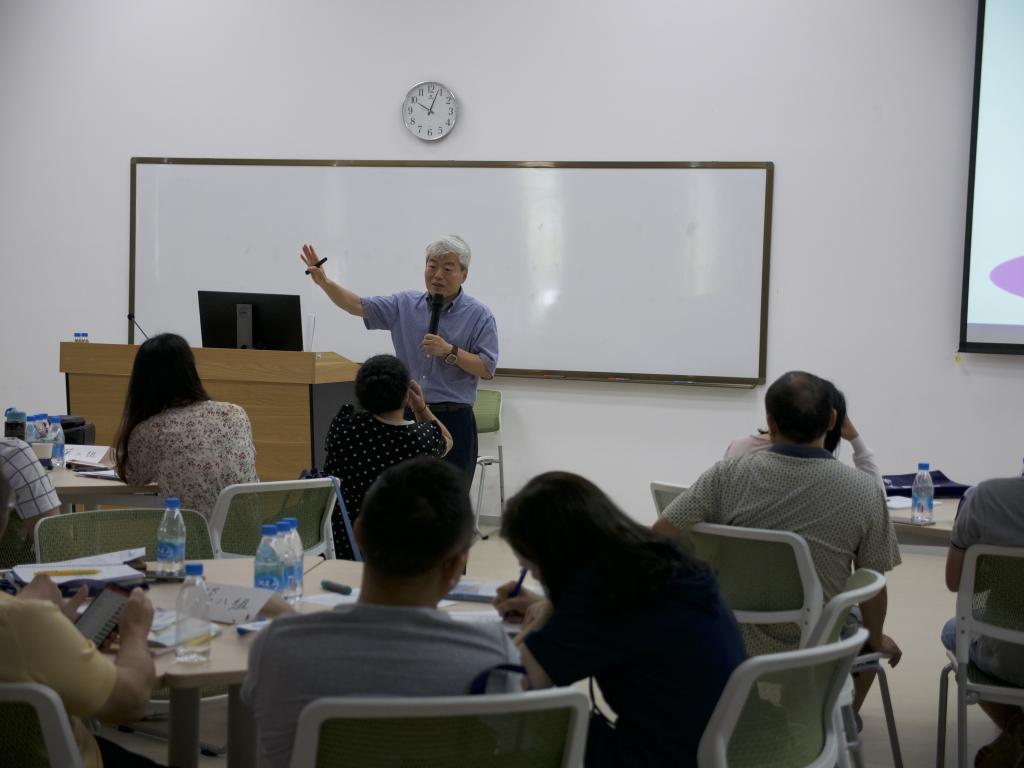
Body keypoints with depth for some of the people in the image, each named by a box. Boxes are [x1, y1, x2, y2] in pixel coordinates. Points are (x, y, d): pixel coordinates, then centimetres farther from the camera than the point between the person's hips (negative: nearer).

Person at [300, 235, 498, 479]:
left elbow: (487, 369, -6)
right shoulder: (405, 304, 9)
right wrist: (324, 282, -9)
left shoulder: (480, 316, -2)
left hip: (453, 421, -3)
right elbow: (358, 306, 5)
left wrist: (450, 351, -16)